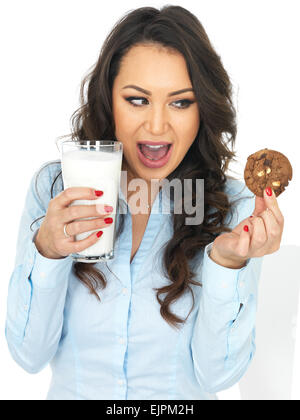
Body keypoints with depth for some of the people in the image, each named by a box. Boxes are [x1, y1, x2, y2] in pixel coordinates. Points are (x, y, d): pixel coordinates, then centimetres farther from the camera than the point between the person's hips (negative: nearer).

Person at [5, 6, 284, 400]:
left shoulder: (233, 207, -10)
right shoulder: (53, 186, -8)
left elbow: (216, 375, -12)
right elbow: (29, 355, -9)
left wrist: (227, 262, -25)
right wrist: (47, 250, -24)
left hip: (184, 399, -1)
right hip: (72, 392, 2)